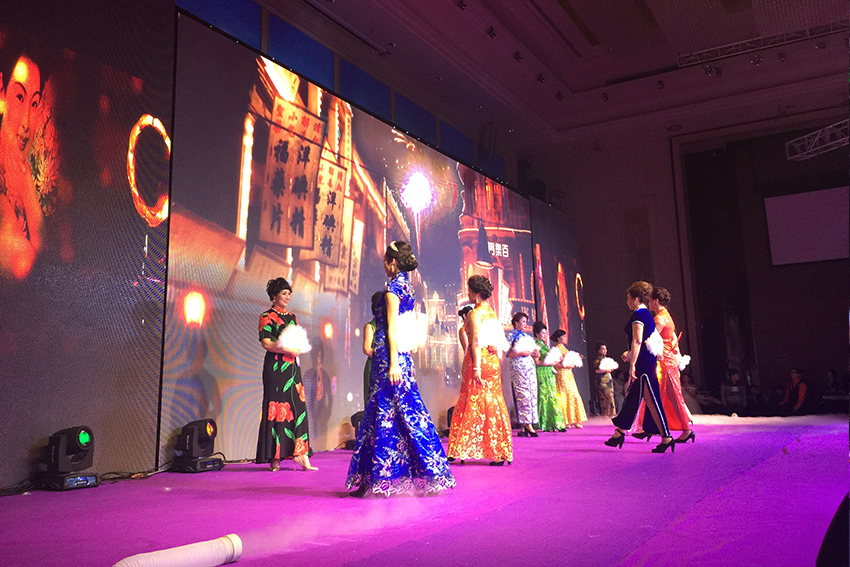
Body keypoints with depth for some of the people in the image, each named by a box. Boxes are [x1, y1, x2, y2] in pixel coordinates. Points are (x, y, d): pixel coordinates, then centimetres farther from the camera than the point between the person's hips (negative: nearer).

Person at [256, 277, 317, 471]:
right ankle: (274, 457, 0)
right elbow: (266, 342, -10)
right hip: (275, 367, -6)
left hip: (292, 367, 6)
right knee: (276, 408, -5)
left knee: (297, 407, -2)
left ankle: (299, 453, -3)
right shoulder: (267, 316, 0)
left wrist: (298, 348, 0)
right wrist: (287, 349, -17)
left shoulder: (292, 317, 19)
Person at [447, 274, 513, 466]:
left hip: (478, 359, -7)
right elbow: (498, 341, 15)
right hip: (492, 360, 7)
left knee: (473, 403, -3)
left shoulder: (475, 313, -9)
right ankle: (500, 452, 11)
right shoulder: (492, 313, 15)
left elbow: (476, 342, -16)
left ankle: (461, 451, 3)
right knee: (494, 403, 8)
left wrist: (476, 367, -20)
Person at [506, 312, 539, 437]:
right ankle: (528, 425, -7)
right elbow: (508, 353, -8)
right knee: (523, 395, -10)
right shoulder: (511, 335, 1)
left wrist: (534, 352, 4)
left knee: (532, 394, 0)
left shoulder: (526, 335, 20)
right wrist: (521, 353, -15)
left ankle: (523, 426, 2)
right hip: (518, 368, -7)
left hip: (530, 366, 7)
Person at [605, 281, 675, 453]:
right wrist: (629, 354, 23)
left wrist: (632, 364, -22)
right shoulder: (647, 314, 17)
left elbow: (637, 341, -20)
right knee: (632, 397, 14)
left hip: (642, 362, -10)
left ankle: (666, 437, -3)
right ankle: (620, 432, 22)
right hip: (648, 360, 10)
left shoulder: (638, 314, -12)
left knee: (651, 399, -6)